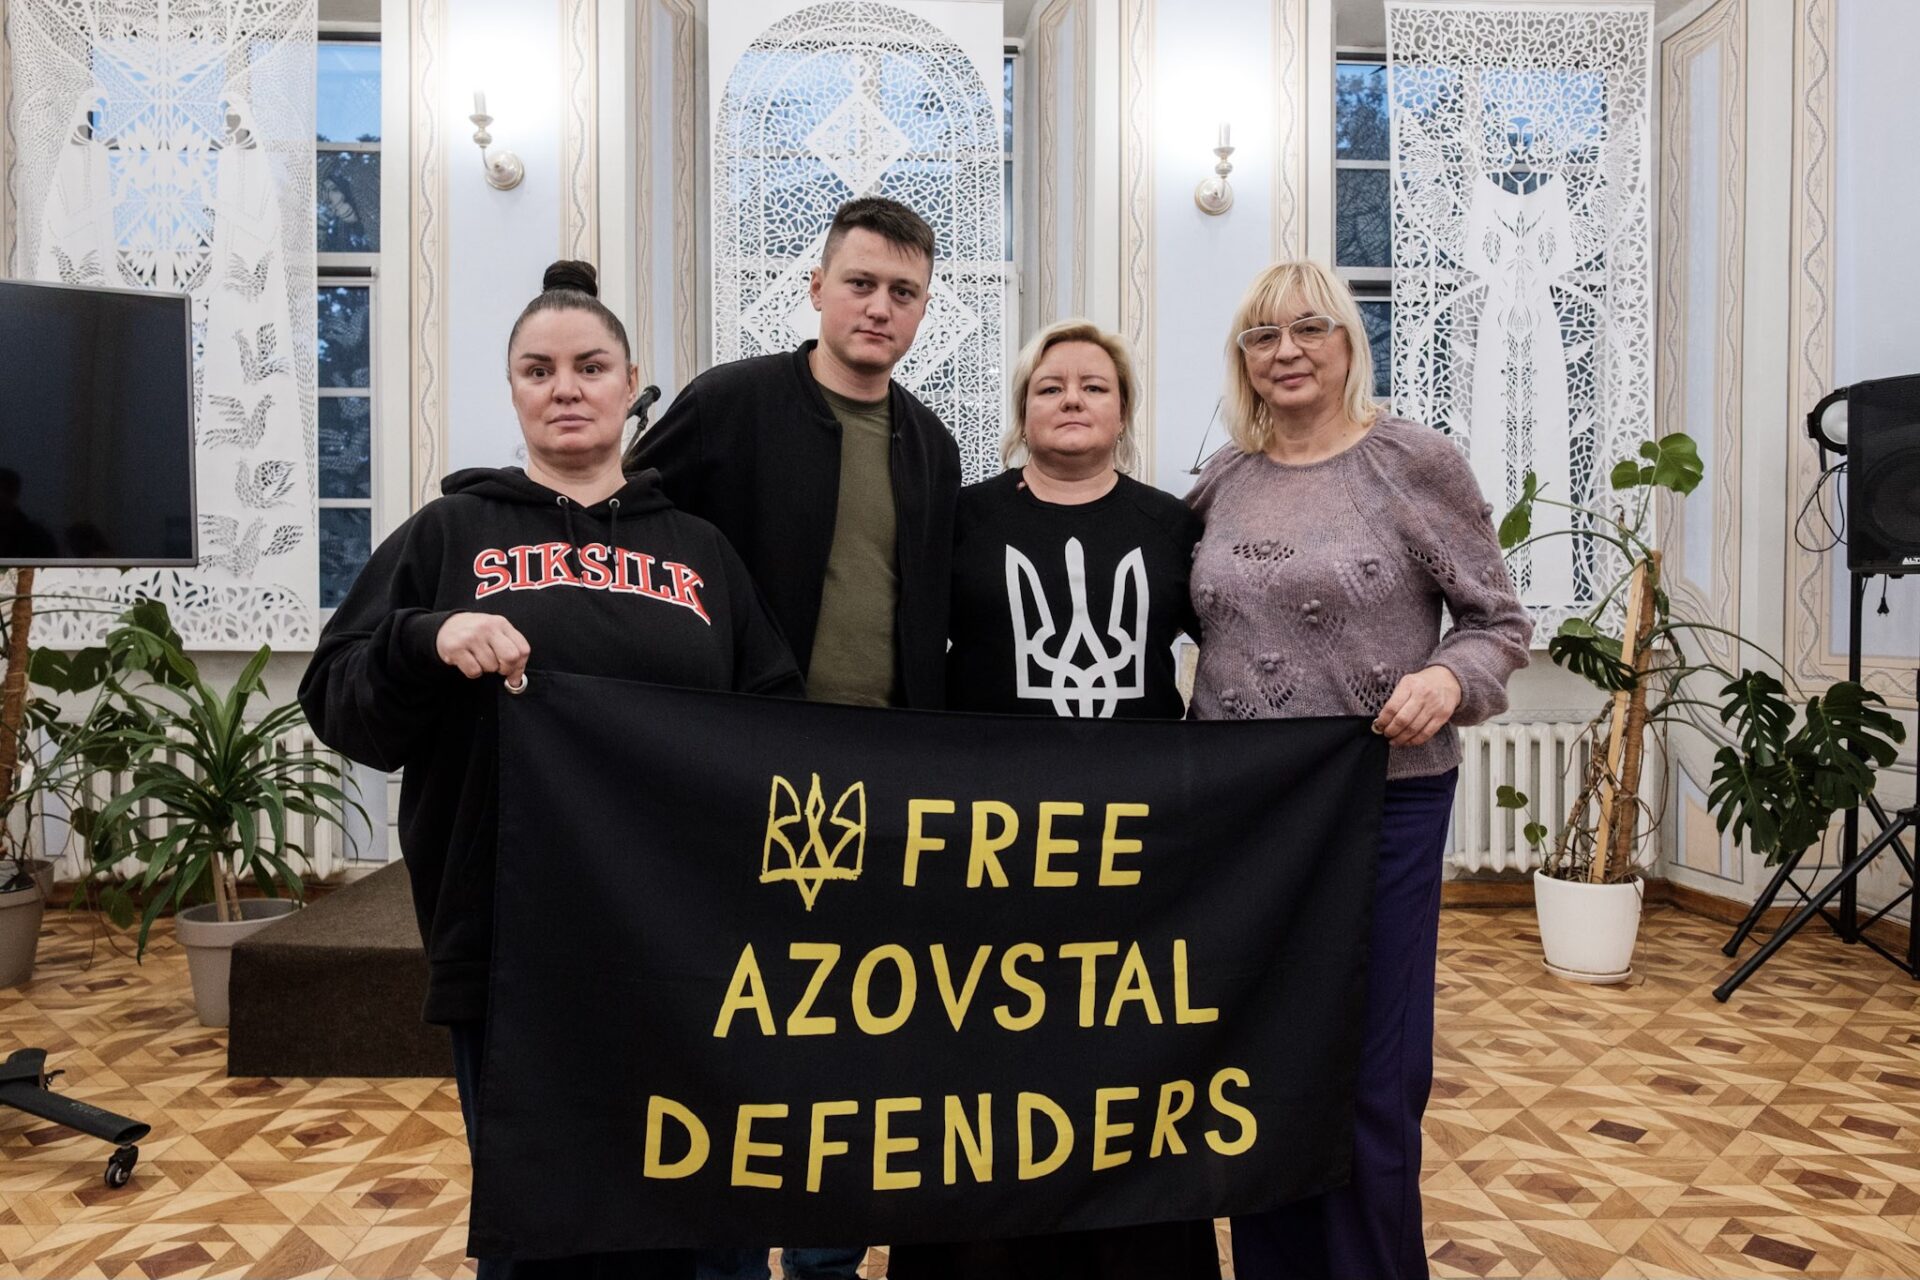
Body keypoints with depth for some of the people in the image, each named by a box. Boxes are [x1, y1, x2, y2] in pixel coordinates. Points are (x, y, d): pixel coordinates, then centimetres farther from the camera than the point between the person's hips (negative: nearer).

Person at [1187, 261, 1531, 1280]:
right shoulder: (1221, 481, 8)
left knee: (1371, 1075, 4)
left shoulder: (1416, 462, -4)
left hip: (1383, 801, -4)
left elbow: (1498, 620, -2)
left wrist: (1448, 678, -21)